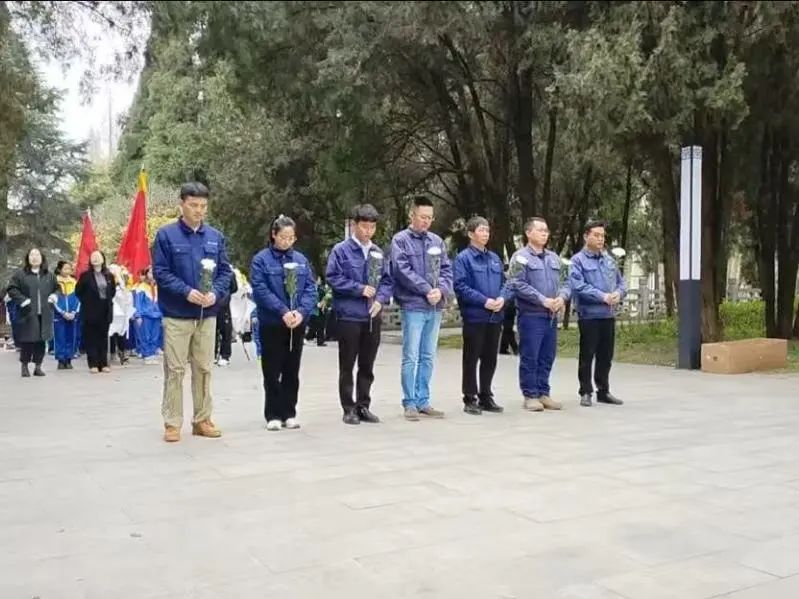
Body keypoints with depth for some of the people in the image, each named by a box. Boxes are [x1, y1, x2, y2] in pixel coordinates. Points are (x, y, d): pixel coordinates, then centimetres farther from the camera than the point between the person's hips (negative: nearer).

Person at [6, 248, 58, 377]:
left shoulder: (49, 275, 13)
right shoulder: (20, 274, 1)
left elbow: (57, 288, 23)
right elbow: (11, 289, -2)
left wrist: (54, 296, 3)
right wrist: (22, 300, -13)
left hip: (44, 315, 3)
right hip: (28, 314, -3)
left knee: (41, 341, 4)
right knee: (27, 341, -2)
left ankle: (38, 366, 14)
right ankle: (24, 366, 12)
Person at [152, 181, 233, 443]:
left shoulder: (215, 237, 7)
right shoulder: (166, 235, -3)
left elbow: (225, 271, 7)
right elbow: (160, 272, -8)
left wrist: (215, 293, -12)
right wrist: (187, 292, -19)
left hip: (207, 314, 4)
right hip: (176, 314, -3)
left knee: (204, 369, 10)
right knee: (175, 370, 1)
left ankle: (202, 419, 20)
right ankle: (172, 423, 9)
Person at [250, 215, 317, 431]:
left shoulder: (301, 259, 9)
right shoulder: (261, 259, -3)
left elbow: (310, 289, 3)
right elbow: (260, 290, -13)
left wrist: (301, 312, -14)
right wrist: (283, 312, -21)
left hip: (297, 324, 4)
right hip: (272, 323, -3)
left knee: (292, 370, 10)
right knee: (272, 371, 3)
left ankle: (289, 413, 19)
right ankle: (273, 415, 12)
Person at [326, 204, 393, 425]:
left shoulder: (378, 253, 10)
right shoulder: (341, 250, -4)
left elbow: (387, 280, 11)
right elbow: (333, 278, -11)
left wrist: (381, 299, -7)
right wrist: (360, 289, -15)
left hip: (373, 317, 5)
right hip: (349, 316, -4)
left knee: (367, 366, 12)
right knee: (347, 366, 4)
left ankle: (363, 405, 22)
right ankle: (349, 408, 12)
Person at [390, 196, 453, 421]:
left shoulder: (437, 241, 13)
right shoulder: (401, 240, -3)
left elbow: (446, 269, 10)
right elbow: (403, 270, -12)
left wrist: (441, 290, -9)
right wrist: (427, 289, -15)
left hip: (435, 307, 6)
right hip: (413, 306, -5)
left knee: (427, 358, 11)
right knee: (411, 357, -3)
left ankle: (423, 401, 19)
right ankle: (410, 403, 5)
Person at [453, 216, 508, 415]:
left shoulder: (495, 258, 14)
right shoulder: (463, 258, -6)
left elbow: (503, 283, 17)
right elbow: (461, 286, -14)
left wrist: (501, 298, -4)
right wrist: (484, 301, -18)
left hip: (495, 317, 6)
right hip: (474, 316, -6)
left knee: (490, 359, 12)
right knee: (471, 359, 2)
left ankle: (485, 397, 24)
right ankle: (470, 399, 11)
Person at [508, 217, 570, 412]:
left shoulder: (554, 258, 17)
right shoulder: (520, 257, -4)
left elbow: (565, 282, 16)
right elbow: (519, 285, -14)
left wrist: (562, 297, -6)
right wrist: (543, 300, -17)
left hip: (552, 316, 6)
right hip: (531, 315, -6)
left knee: (547, 358, 10)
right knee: (530, 358, -2)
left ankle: (543, 393, 19)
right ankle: (530, 395, 6)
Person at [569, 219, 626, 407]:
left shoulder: (609, 259, 14)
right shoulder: (578, 260, -6)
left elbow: (621, 282, 15)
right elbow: (578, 286, -18)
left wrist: (619, 293, -8)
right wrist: (602, 296, -22)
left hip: (608, 315, 6)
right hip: (589, 315, -6)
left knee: (606, 356, 12)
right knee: (587, 356, 1)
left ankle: (603, 391, 23)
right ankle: (586, 392, 10)